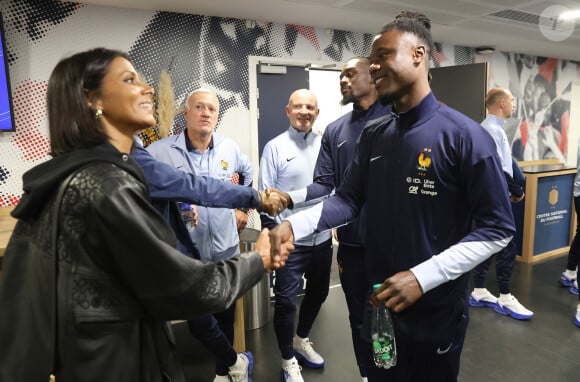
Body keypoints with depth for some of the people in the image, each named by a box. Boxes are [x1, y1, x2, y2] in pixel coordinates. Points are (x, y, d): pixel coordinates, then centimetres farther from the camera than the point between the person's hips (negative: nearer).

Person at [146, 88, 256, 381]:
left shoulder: (230, 148, 1)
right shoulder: (159, 152, -13)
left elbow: (248, 173, 21)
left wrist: (243, 208, 16)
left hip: (226, 249, 4)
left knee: (225, 315, 18)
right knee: (199, 321, 1)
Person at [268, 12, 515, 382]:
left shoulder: (464, 135, -15)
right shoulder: (373, 135, 3)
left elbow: (497, 227, -15)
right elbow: (348, 199, 0)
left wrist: (423, 277, -24)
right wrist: (295, 223, -18)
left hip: (436, 310, -5)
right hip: (380, 304, 5)